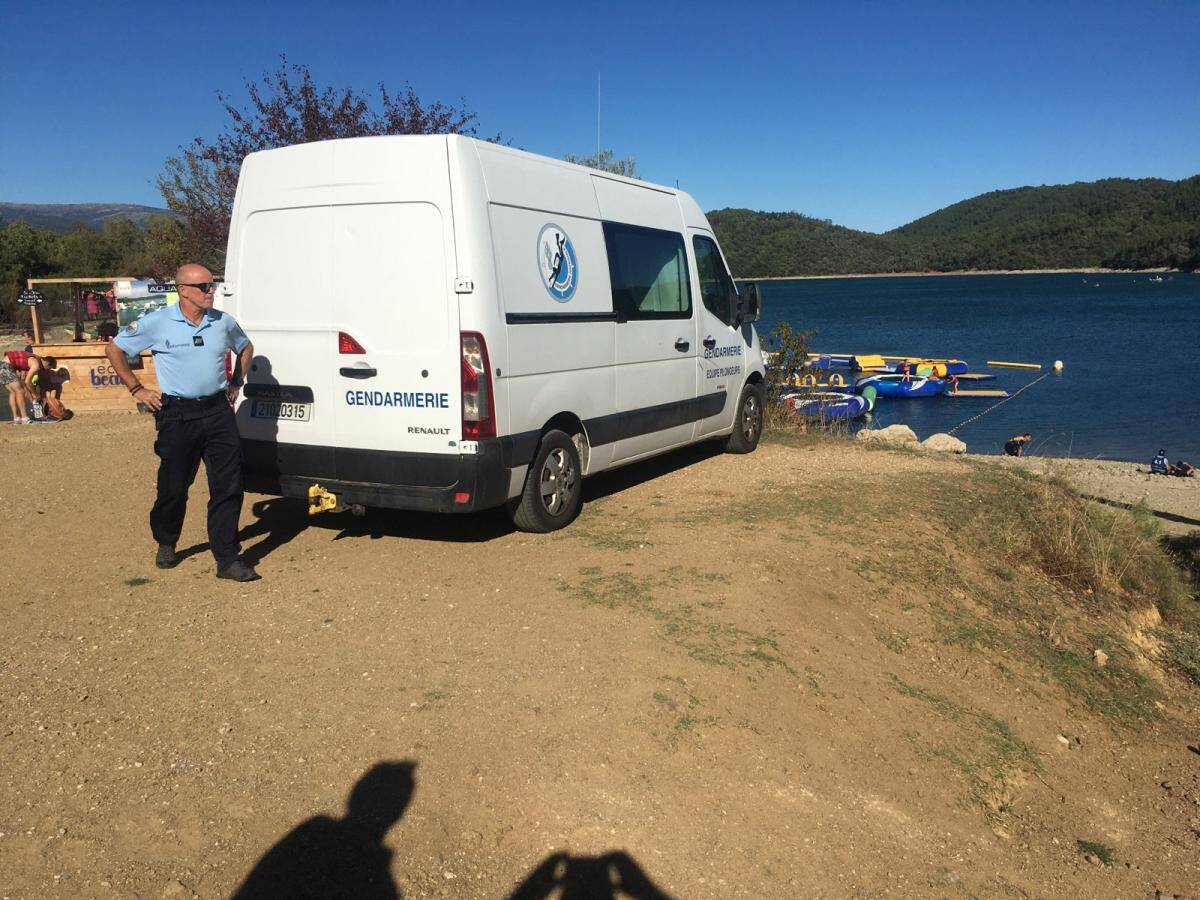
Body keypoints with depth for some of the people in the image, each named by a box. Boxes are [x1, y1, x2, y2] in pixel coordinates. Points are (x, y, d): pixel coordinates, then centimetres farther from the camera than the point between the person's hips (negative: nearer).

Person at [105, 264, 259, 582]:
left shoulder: (224, 322, 5)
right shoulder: (157, 323, -6)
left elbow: (245, 347, 26)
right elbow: (114, 349, 5)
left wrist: (236, 382, 17)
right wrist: (137, 389, 2)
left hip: (218, 411, 3)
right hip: (178, 415, -3)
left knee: (228, 487, -2)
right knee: (173, 487, 8)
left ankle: (227, 558, 4)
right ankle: (166, 545, 34)